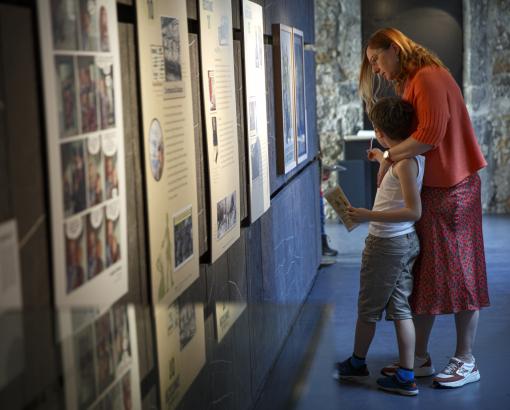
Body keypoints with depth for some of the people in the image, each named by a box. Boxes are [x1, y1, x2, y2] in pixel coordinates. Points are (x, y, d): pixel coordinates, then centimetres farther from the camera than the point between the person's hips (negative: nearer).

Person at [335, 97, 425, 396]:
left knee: (368, 308, 10)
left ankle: (357, 363, 28)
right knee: (400, 308, 10)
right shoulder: (411, 156, 6)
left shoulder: (406, 161, -22)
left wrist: (369, 216, -27)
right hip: (405, 241, 9)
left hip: (387, 244, -9)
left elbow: (414, 211, -26)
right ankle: (406, 376, 13)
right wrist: (383, 160, 40)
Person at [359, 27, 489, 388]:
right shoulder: (409, 84, 16)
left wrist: (389, 156, -14)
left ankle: (466, 361, 9)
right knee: (421, 276, 10)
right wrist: (389, 155, 0)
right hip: (424, 191, 9)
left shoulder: (429, 77, -14)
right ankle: (420, 358, 18)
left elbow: (431, 134, -23)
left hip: (452, 190, -9)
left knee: (458, 272, 0)